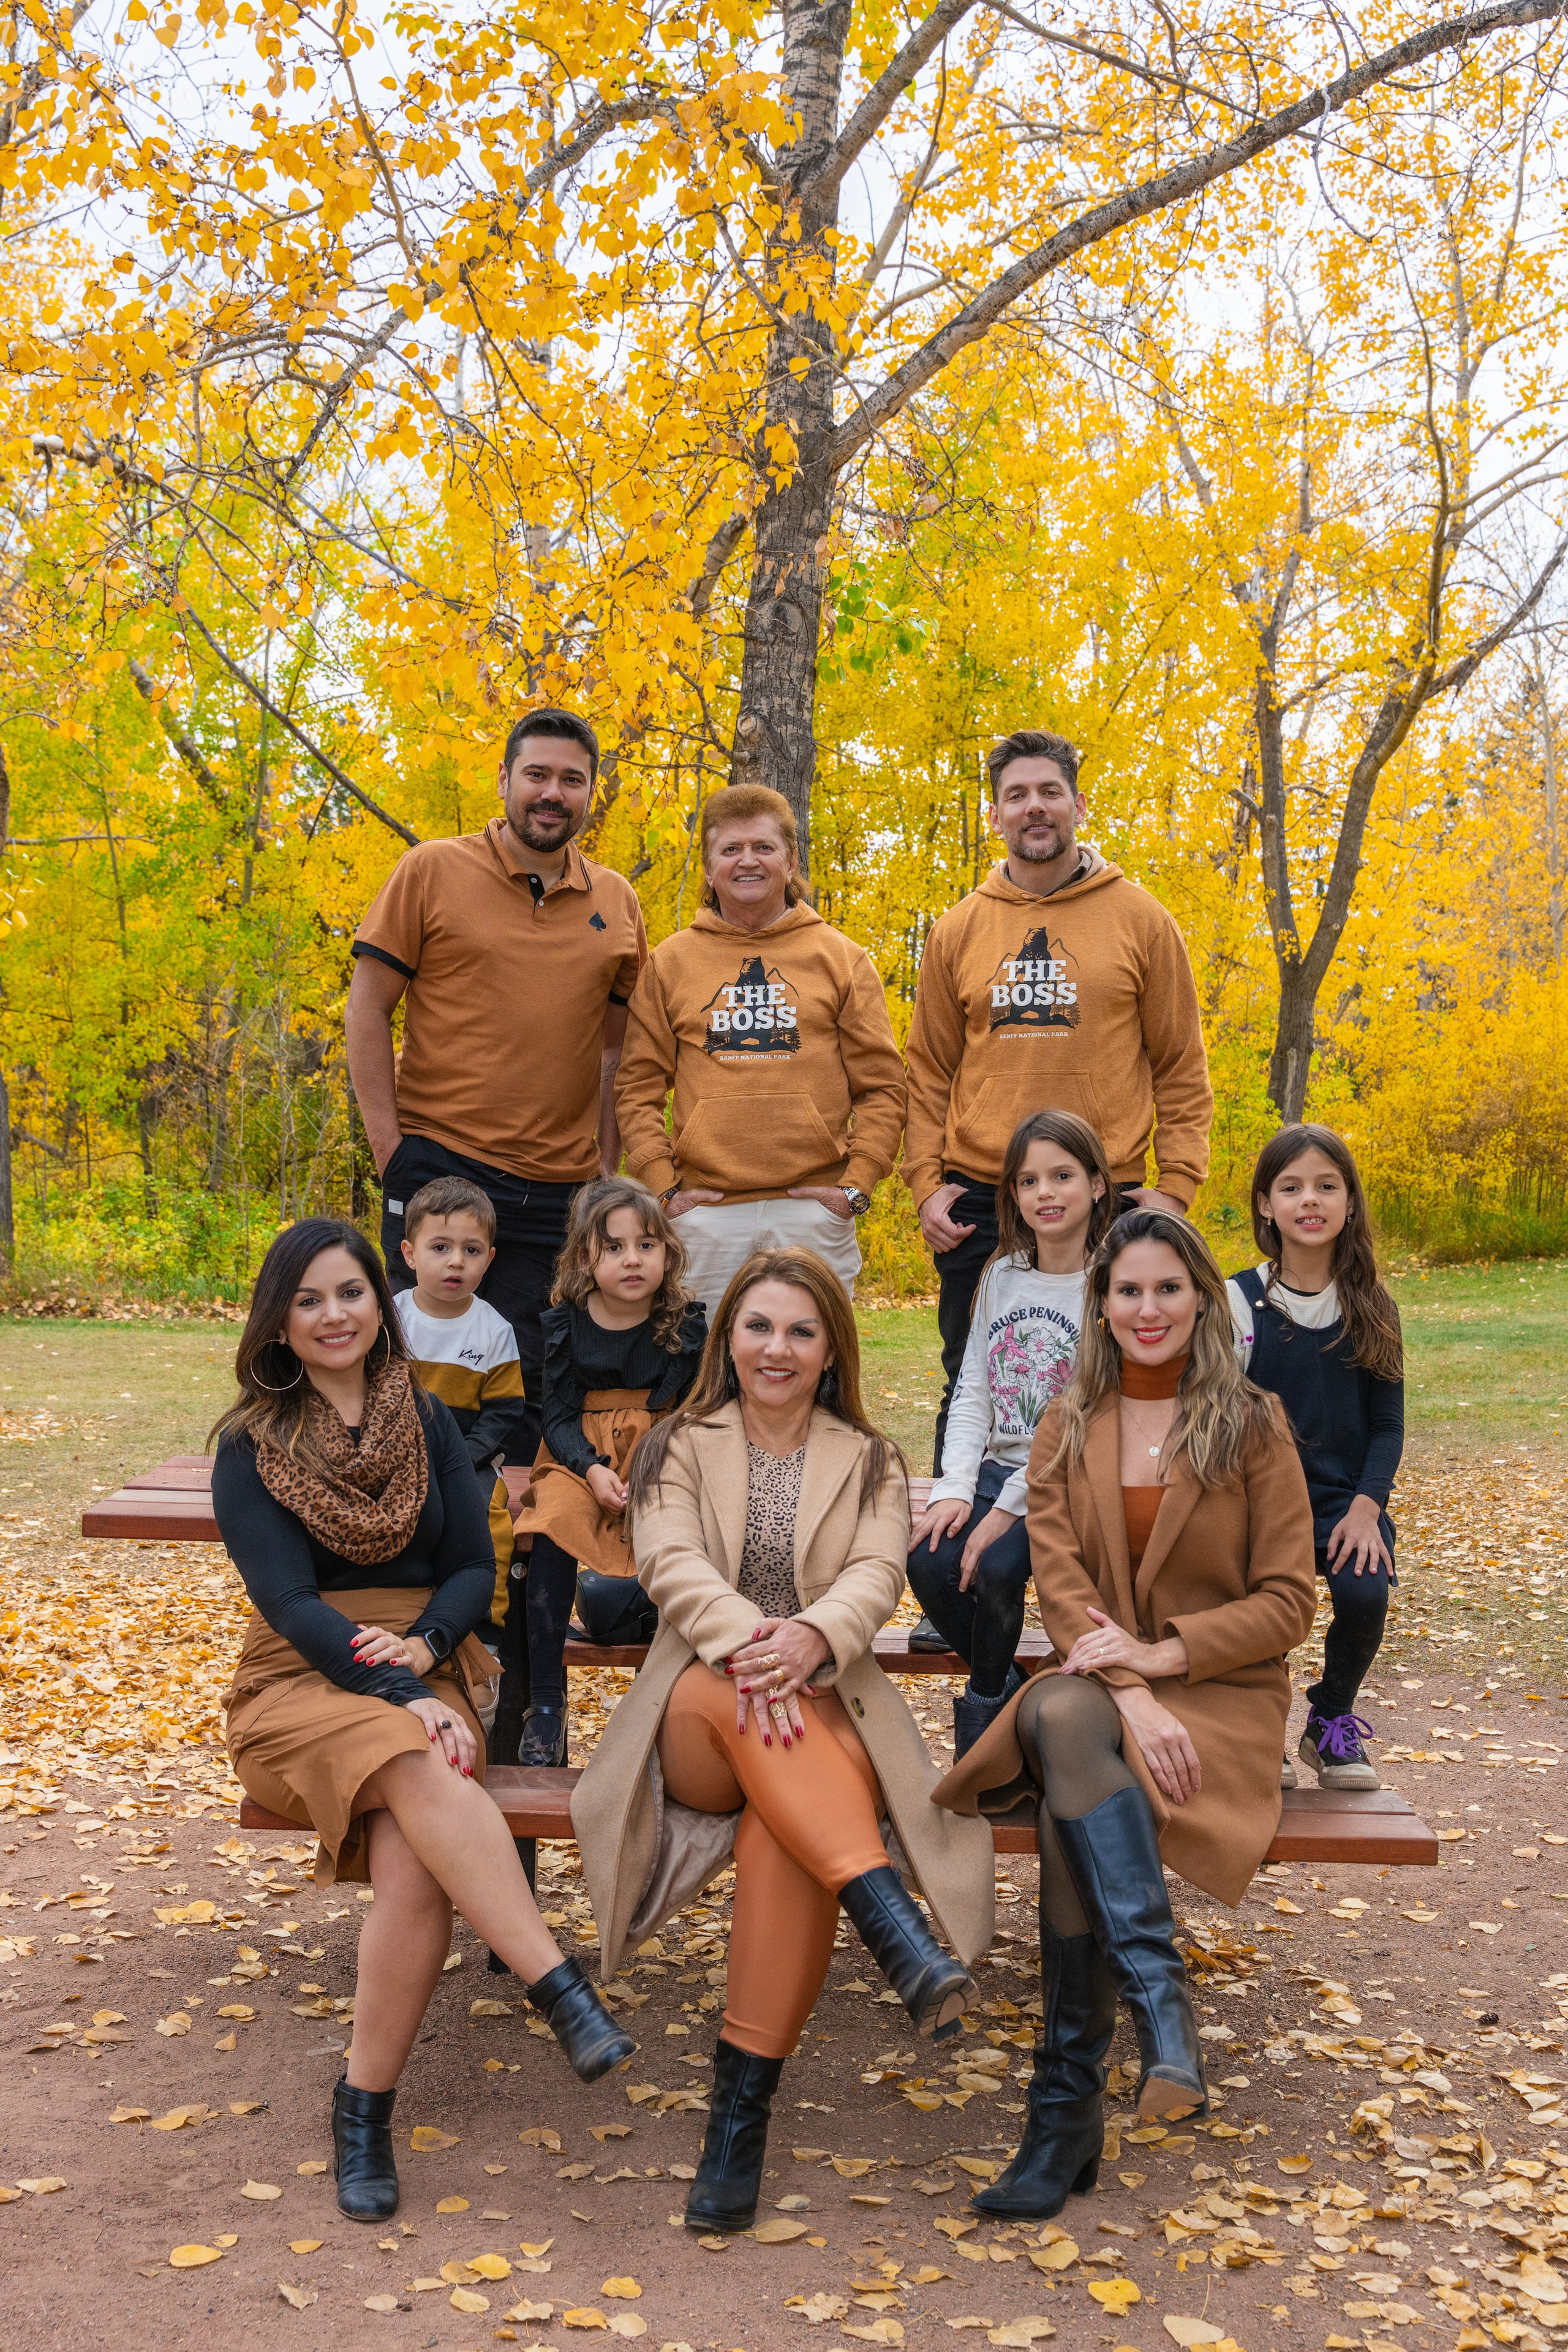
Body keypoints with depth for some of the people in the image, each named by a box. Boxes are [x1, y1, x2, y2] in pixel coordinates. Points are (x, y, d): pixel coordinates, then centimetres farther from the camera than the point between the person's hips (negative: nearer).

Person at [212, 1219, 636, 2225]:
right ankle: (563, 1989, -37)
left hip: (424, 1673, 2)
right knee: (420, 1773, -37)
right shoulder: (252, 1446, 3)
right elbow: (287, 1597, -7)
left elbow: (475, 1567, 9)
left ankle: (367, 2106, -16)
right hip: (302, 1683, -2)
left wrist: (424, 1642, -14)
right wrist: (403, 1695, -20)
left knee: (415, 1863, -29)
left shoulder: (429, 1423, 12)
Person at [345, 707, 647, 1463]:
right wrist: (390, 1145, -6)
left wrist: (609, 1168, 6)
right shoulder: (431, 873, 0)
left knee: (532, 1386, 5)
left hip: (559, 1193, 3)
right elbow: (365, 1010, 0)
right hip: (438, 1168, -3)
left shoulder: (617, 904, 10)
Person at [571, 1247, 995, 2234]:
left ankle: (744, 2098, -30)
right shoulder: (680, 1447, 15)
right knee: (740, 1696, -38)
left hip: (826, 1705, 0)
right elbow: (671, 1564, -5)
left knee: (782, 1829, -35)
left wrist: (813, 1636, -28)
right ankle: (891, 1917, -47)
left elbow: (879, 1574, -3)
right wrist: (743, 1640, -28)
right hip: (697, 1717, 0)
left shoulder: (869, 1461, 17)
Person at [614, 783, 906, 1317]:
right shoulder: (669, 962, 9)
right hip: (706, 1214, 1)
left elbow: (881, 1086, 7)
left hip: (814, 1210, 0)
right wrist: (662, 1186, -2)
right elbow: (638, 1088, 8)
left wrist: (857, 1184, -4)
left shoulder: (841, 958, 8)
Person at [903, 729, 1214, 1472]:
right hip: (978, 1202, 2)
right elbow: (929, 1070, 11)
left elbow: (1181, 1065, 5)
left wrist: (1177, 1183, -4)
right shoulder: (957, 931, 9)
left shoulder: (1139, 920, 5)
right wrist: (925, 1181, 0)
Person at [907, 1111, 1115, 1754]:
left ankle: (984, 1704, 0)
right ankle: (1009, 1692, 3)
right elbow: (974, 1392, 9)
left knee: (998, 1567, -31)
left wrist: (1011, 1507, -19)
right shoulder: (1002, 1277, 12)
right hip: (996, 1470, 5)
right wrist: (954, 1488, -7)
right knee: (927, 1560, -23)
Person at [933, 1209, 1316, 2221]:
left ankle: (1069, 2114, -27)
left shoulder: (1253, 1425, 2)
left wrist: (1164, 1652, -17)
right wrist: (1126, 1690, -19)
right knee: (1063, 1721, -36)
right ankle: (1161, 1996, -36)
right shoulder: (1067, 1429, 10)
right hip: (1096, 1689, 3)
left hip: (1222, 1692, -2)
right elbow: (1059, 1579, -1)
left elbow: (1289, 1599, -3)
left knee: (1071, 1810, -32)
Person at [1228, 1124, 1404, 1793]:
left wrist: (1366, 1506, -9)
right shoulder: (1238, 1302, 0)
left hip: (1346, 1501, 2)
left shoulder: (1372, 1309, 6)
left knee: (1363, 1592, -26)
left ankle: (1332, 1722, 5)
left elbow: (1388, 1424, 7)